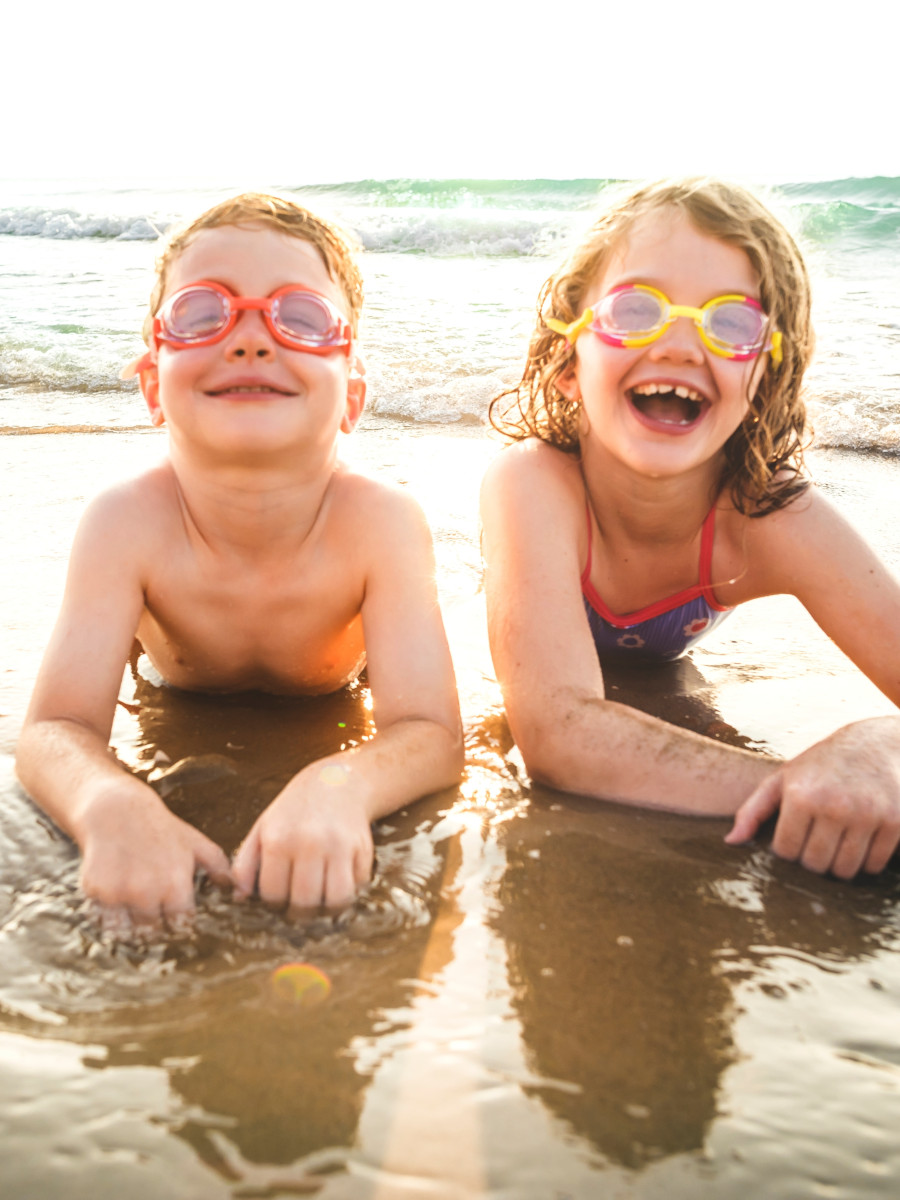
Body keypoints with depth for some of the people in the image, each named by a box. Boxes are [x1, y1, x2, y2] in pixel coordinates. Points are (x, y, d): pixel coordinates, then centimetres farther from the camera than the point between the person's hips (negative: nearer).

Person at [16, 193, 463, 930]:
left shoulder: (380, 523, -33)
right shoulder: (129, 523, -30)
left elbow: (431, 733, -38)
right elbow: (56, 731, -33)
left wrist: (338, 788, -61)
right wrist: (109, 804, -57)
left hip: (333, 733, 0)